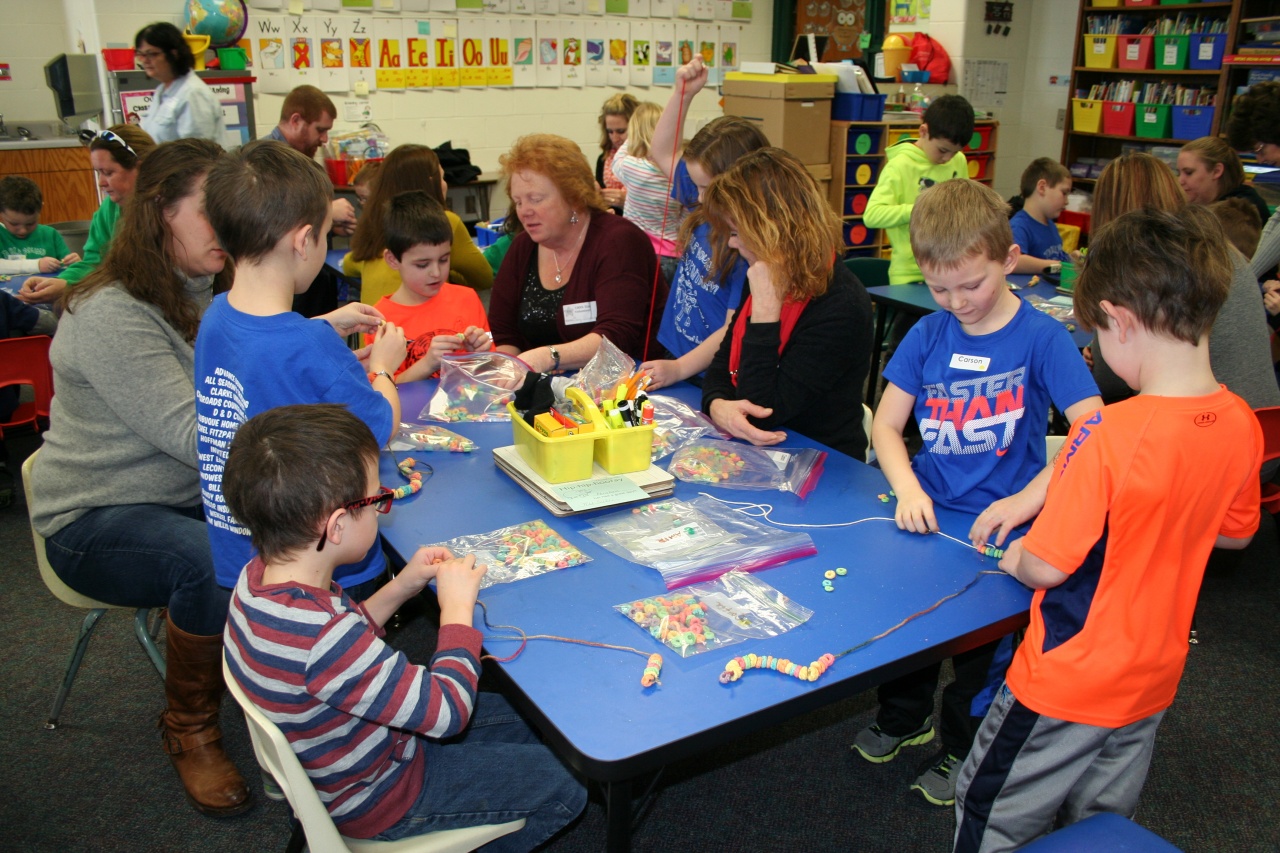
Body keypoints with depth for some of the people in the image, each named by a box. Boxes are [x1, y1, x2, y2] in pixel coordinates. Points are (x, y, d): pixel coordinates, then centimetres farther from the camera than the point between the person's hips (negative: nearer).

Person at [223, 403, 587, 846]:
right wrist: (457, 607, -19)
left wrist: (401, 588, -5)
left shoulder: (263, 575, -13)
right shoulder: (320, 639, -41)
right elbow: (447, 711, -31)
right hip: (374, 795, -8)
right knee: (565, 785, 1)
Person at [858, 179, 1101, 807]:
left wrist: (1025, 501, -25)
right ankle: (905, 715, 21)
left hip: (999, 526, -3)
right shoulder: (928, 335, 4)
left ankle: (964, 744, 15)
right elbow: (886, 425, 4)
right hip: (928, 510, 4)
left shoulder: (1041, 337, -7)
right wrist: (908, 488, -14)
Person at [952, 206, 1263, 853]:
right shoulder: (1241, 425, -8)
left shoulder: (1110, 435, -30)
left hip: (1068, 686, -7)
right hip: (1152, 682, 7)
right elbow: (1236, 533, 10)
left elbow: (1047, 567, -24)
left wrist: (1016, 559, -3)